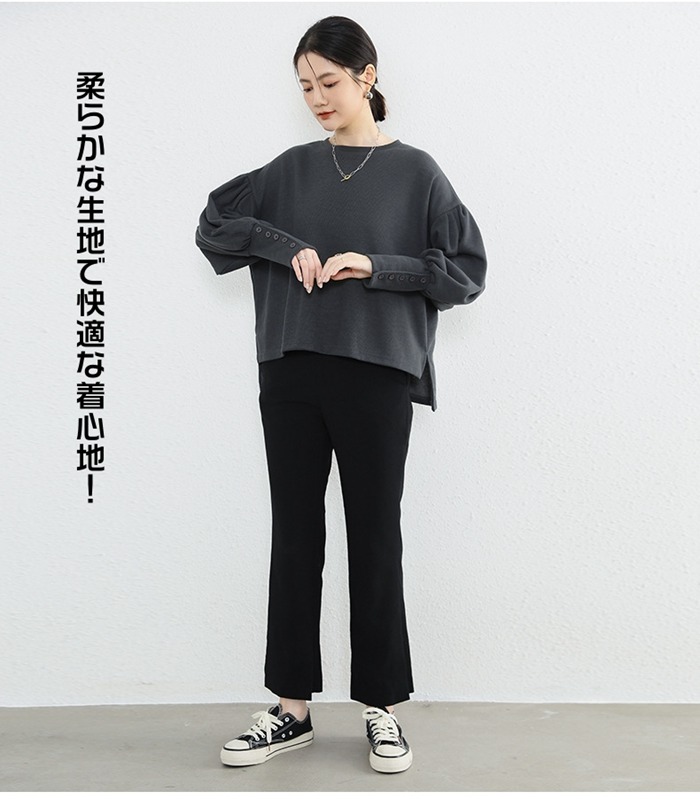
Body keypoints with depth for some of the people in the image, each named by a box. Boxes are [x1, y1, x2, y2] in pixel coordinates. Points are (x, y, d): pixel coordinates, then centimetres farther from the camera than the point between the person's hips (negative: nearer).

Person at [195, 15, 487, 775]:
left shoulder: (414, 171, 2)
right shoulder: (292, 169, 11)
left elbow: (466, 270, 0)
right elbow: (213, 224, 12)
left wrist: (377, 268, -13)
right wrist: (286, 247, -5)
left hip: (377, 376, -3)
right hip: (289, 374, 3)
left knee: (375, 538, 3)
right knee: (295, 537, 7)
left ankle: (381, 707, 17)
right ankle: (291, 709, 18)